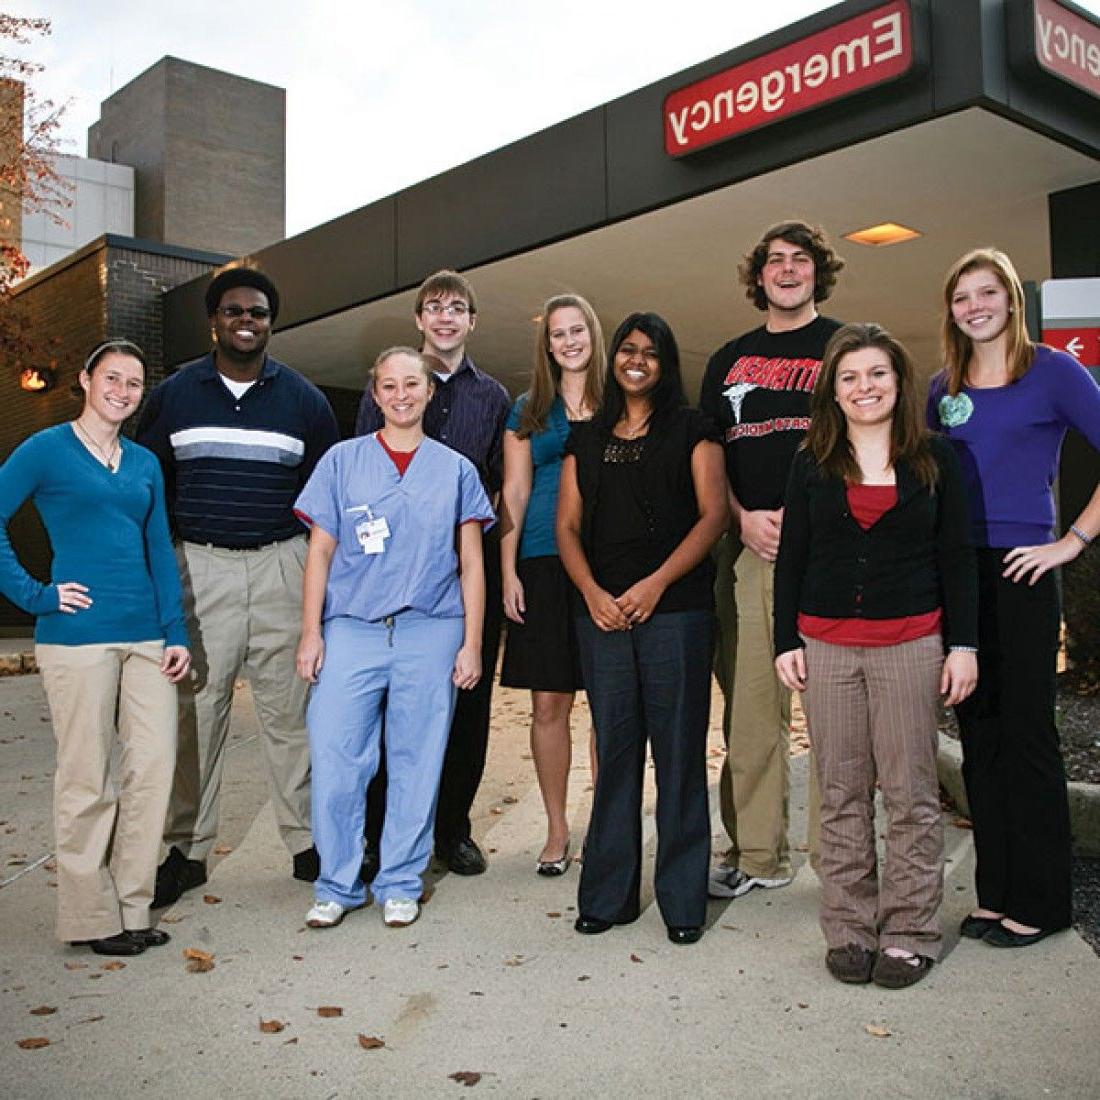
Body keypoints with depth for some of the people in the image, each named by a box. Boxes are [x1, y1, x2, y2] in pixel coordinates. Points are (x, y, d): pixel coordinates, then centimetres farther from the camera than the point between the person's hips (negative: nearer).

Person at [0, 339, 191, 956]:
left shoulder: (144, 463, 15)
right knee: (87, 778, 2)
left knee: (154, 766, 4)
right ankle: (91, 918, 15)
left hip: (146, 634, 5)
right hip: (78, 634, -5)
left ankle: (132, 908, 18)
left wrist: (177, 632, 7)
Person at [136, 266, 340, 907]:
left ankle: (307, 841, 13)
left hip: (282, 567, 0)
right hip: (198, 567, 0)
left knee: (291, 710, 3)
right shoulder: (174, 395, 9)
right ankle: (187, 849, 13)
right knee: (196, 710, 1)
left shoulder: (304, 399, 9)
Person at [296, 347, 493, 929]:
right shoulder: (342, 461, 9)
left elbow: (471, 564, 9)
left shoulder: (455, 469, 10)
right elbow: (320, 551, 8)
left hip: (430, 632, 1)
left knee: (417, 763, 4)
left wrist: (472, 643, 2)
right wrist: (311, 633, 1)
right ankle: (337, 885, 13)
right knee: (335, 761, -3)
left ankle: (400, 884, 19)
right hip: (351, 630, 0)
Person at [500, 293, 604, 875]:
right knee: (548, 703, 2)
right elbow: (514, 493, 10)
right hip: (544, 564, 1)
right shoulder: (528, 410, 13)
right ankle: (557, 829, 15)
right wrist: (508, 571, 1)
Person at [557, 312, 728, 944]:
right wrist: (592, 592, -5)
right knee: (614, 750, 7)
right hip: (603, 613, 3)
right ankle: (609, 894, 16)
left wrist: (655, 584, -12)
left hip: (676, 610, -3)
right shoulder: (586, 439, 17)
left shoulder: (692, 430, 7)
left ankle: (683, 899, 11)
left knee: (678, 751, 0)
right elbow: (568, 525, 12)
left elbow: (713, 515, -3)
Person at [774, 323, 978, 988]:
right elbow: (791, 558, 10)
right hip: (827, 646, 2)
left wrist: (964, 645, -1)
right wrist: (786, 642, 4)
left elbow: (958, 557, 5)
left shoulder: (936, 459, 5)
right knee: (843, 794, 6)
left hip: (910, 645, -1)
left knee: (911, 794, 2)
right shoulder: (813, 464, 8)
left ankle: (910, 935, 14)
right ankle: (849, 931, 16)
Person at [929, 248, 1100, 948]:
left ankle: (1039, 902, 13)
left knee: (1027, 735, 0)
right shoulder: (944, 388, 12)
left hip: (1020, 574, -5)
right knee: (980, 736, 10)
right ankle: (996, 892, 21)